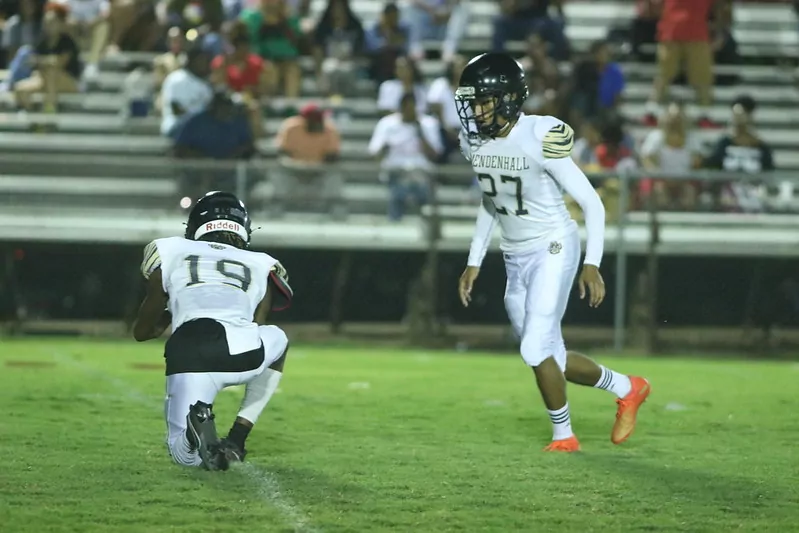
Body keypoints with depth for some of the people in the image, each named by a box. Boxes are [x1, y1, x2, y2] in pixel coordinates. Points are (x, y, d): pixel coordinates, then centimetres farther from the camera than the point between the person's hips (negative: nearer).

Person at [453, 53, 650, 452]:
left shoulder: (540, 140, -21)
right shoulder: (474, 143, 0)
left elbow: (592, 204, -15)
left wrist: (592, 265, -21)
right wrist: (474, 262, 15)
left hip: (553, 251, -7)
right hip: (515, 258, 7)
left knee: (536, 350, -14)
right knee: (550, 357, 10)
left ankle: (563, 436, 5)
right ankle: (627, 389, 31)